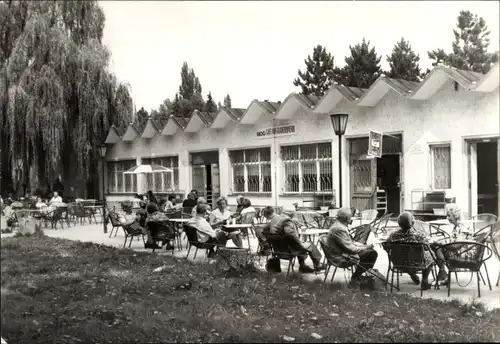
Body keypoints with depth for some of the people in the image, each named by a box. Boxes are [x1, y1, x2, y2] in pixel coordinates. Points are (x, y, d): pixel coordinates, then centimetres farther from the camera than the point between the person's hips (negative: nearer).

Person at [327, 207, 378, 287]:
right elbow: (350, 248, -24)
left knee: (372, 252, 8)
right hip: (342, 257, -10)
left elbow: (350, 242, 15)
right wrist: (365, 248, -11)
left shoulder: (339, 225, 8)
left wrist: (364, 246, 4)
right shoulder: (339, 229, -25)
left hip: (344, 251, 10)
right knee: (372, 253, -13)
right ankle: (355, 279, -5)